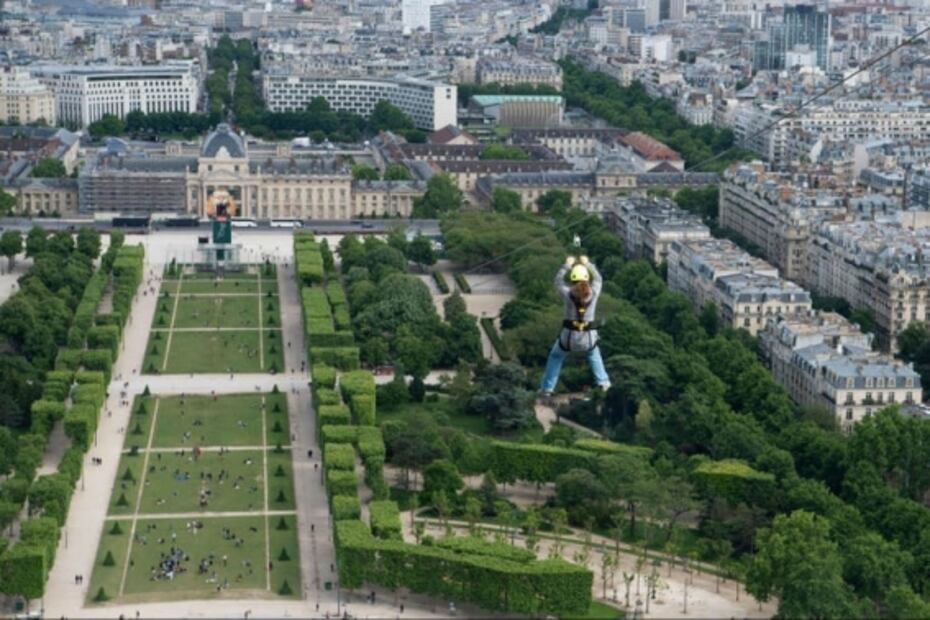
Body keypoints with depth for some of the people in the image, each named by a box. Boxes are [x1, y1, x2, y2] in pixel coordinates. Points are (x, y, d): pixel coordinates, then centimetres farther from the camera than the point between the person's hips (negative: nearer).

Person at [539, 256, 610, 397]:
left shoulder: (568, 294, -16)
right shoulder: (593, 293, -13)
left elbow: (558, 281, 5)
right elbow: (598, 278, 9)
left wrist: (567, 264, 15)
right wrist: (587, 263, 20)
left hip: (569, 334, -1)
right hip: (588, 335, 1)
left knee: (556, 356, 24)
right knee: (593, 353, 34)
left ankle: (546, 388, 23)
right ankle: (603, 382, 37)